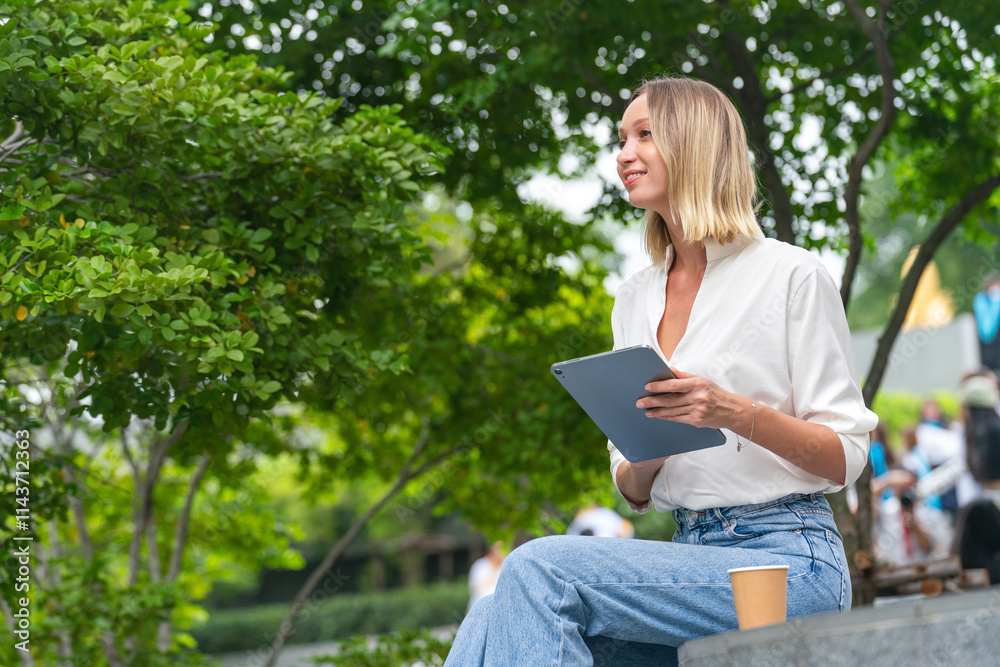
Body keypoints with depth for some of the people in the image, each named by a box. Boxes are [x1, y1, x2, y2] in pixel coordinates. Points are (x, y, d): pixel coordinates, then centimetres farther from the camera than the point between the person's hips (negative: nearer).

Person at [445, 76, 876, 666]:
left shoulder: (790, 276, -1)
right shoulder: (635, 300, 17)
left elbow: (847, 456, -4)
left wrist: (736, 413, -19)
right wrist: (644, 461, -6)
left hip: (789, 559, -6)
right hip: (693, 557, 6)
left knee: (541, 567, -26)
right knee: (496, 618, -22)